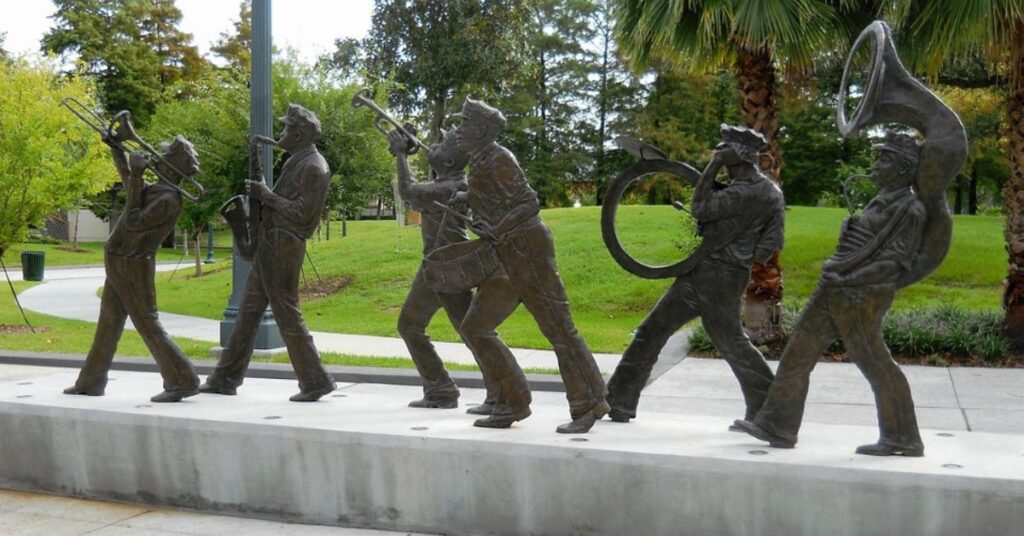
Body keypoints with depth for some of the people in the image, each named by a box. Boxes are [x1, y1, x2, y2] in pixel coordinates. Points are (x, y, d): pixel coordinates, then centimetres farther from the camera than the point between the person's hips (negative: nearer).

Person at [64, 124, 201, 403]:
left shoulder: (168, 200, -20)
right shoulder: (156, 191, 8)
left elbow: (134, 223, -25)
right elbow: (128, 179, 27)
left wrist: (137, 177, -21)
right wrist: (116, 147, 22)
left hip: (132, 270, -10)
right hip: (119, 266, 10)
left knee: (149, 327, -8)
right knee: (107, 326, 16)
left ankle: (183, 382, -5)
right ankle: (90, 383, 27)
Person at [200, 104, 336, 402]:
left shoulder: (314, 167, -14)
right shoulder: (296, 161, 17)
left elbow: (301, 212, -20)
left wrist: (266, 195, -13)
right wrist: (261, 192, 6)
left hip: (283, 246, -10)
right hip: (269, 243, 10)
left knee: (286, 313, -7)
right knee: (248, 310, 13)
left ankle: (315, 382, 0)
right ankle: (226, 378, 21)